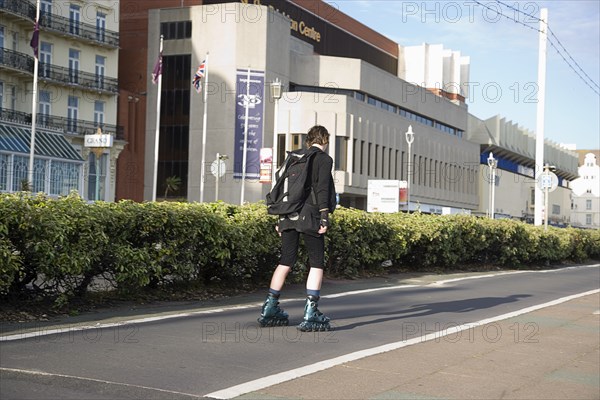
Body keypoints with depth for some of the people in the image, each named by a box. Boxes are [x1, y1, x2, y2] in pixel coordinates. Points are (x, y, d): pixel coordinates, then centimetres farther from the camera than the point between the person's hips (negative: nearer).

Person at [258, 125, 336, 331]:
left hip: (289, 216, 6)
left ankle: (269, 309, 15)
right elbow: (322, 189, -10)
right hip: (309, 217, -6)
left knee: (285, 262, 13)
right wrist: (324, 217, -12)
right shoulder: (324, 159, 1)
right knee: (317, 264, 0)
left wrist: (281, 218, 20)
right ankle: (310, 313, -8)